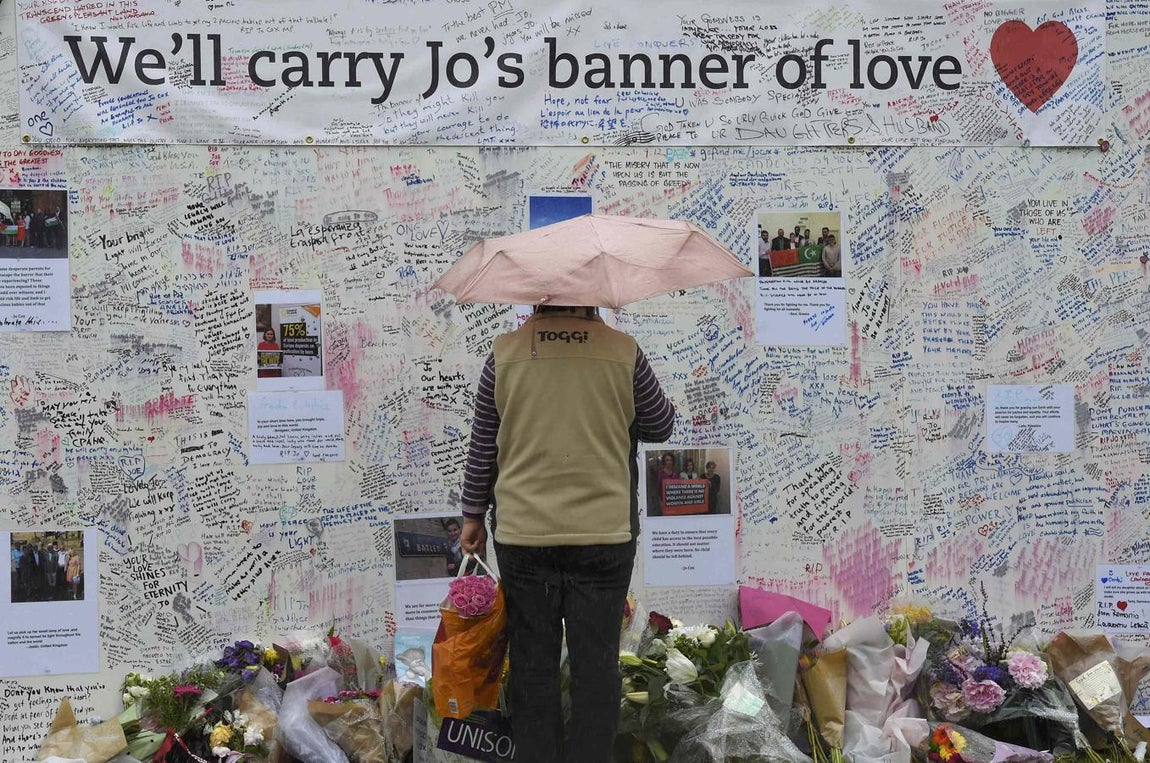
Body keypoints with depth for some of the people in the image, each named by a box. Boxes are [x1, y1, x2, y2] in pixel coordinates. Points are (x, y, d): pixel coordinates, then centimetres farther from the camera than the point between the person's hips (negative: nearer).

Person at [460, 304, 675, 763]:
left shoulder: (505, 354, -3)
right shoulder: (622, 352, -6)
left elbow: (482, 449, 3)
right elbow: (660, 427, 8)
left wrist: (473, 515, 15)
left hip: (523, 535, 1)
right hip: (604, 535, -1)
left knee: (533, 662, 10)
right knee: (596, 661, 7)